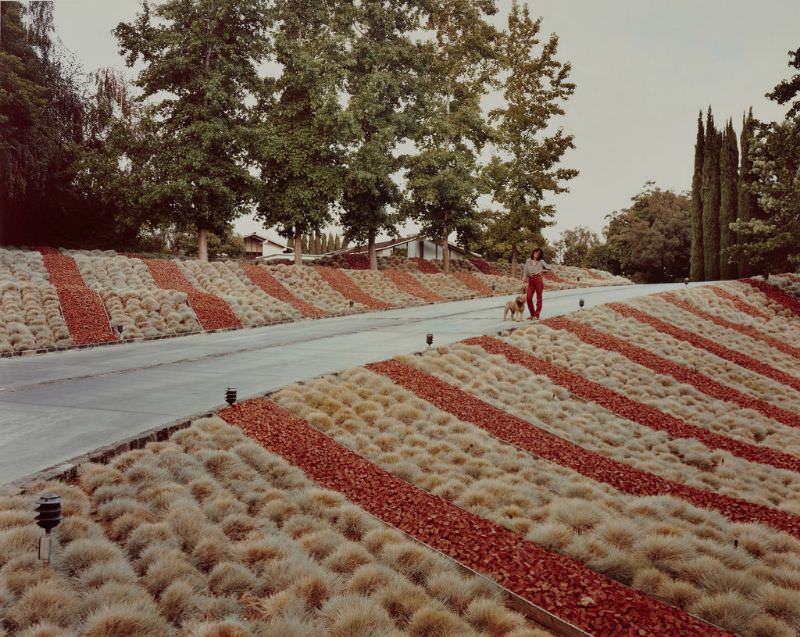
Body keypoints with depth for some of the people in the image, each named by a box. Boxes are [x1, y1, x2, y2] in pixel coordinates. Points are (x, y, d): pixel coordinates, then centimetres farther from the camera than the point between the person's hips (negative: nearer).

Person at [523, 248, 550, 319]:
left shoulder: (541, 262, 5)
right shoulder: (528, 261, 10)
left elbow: (549, 269, 8)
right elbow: (525, 271, 11)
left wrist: (542, 270, -1)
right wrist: (525, 281, 7)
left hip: (538, 280, -2)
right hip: (530, 280, 2)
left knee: (539, 297, 0)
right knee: (528, 297, -5)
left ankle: (536, 315, 4)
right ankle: (532, 314, 10)